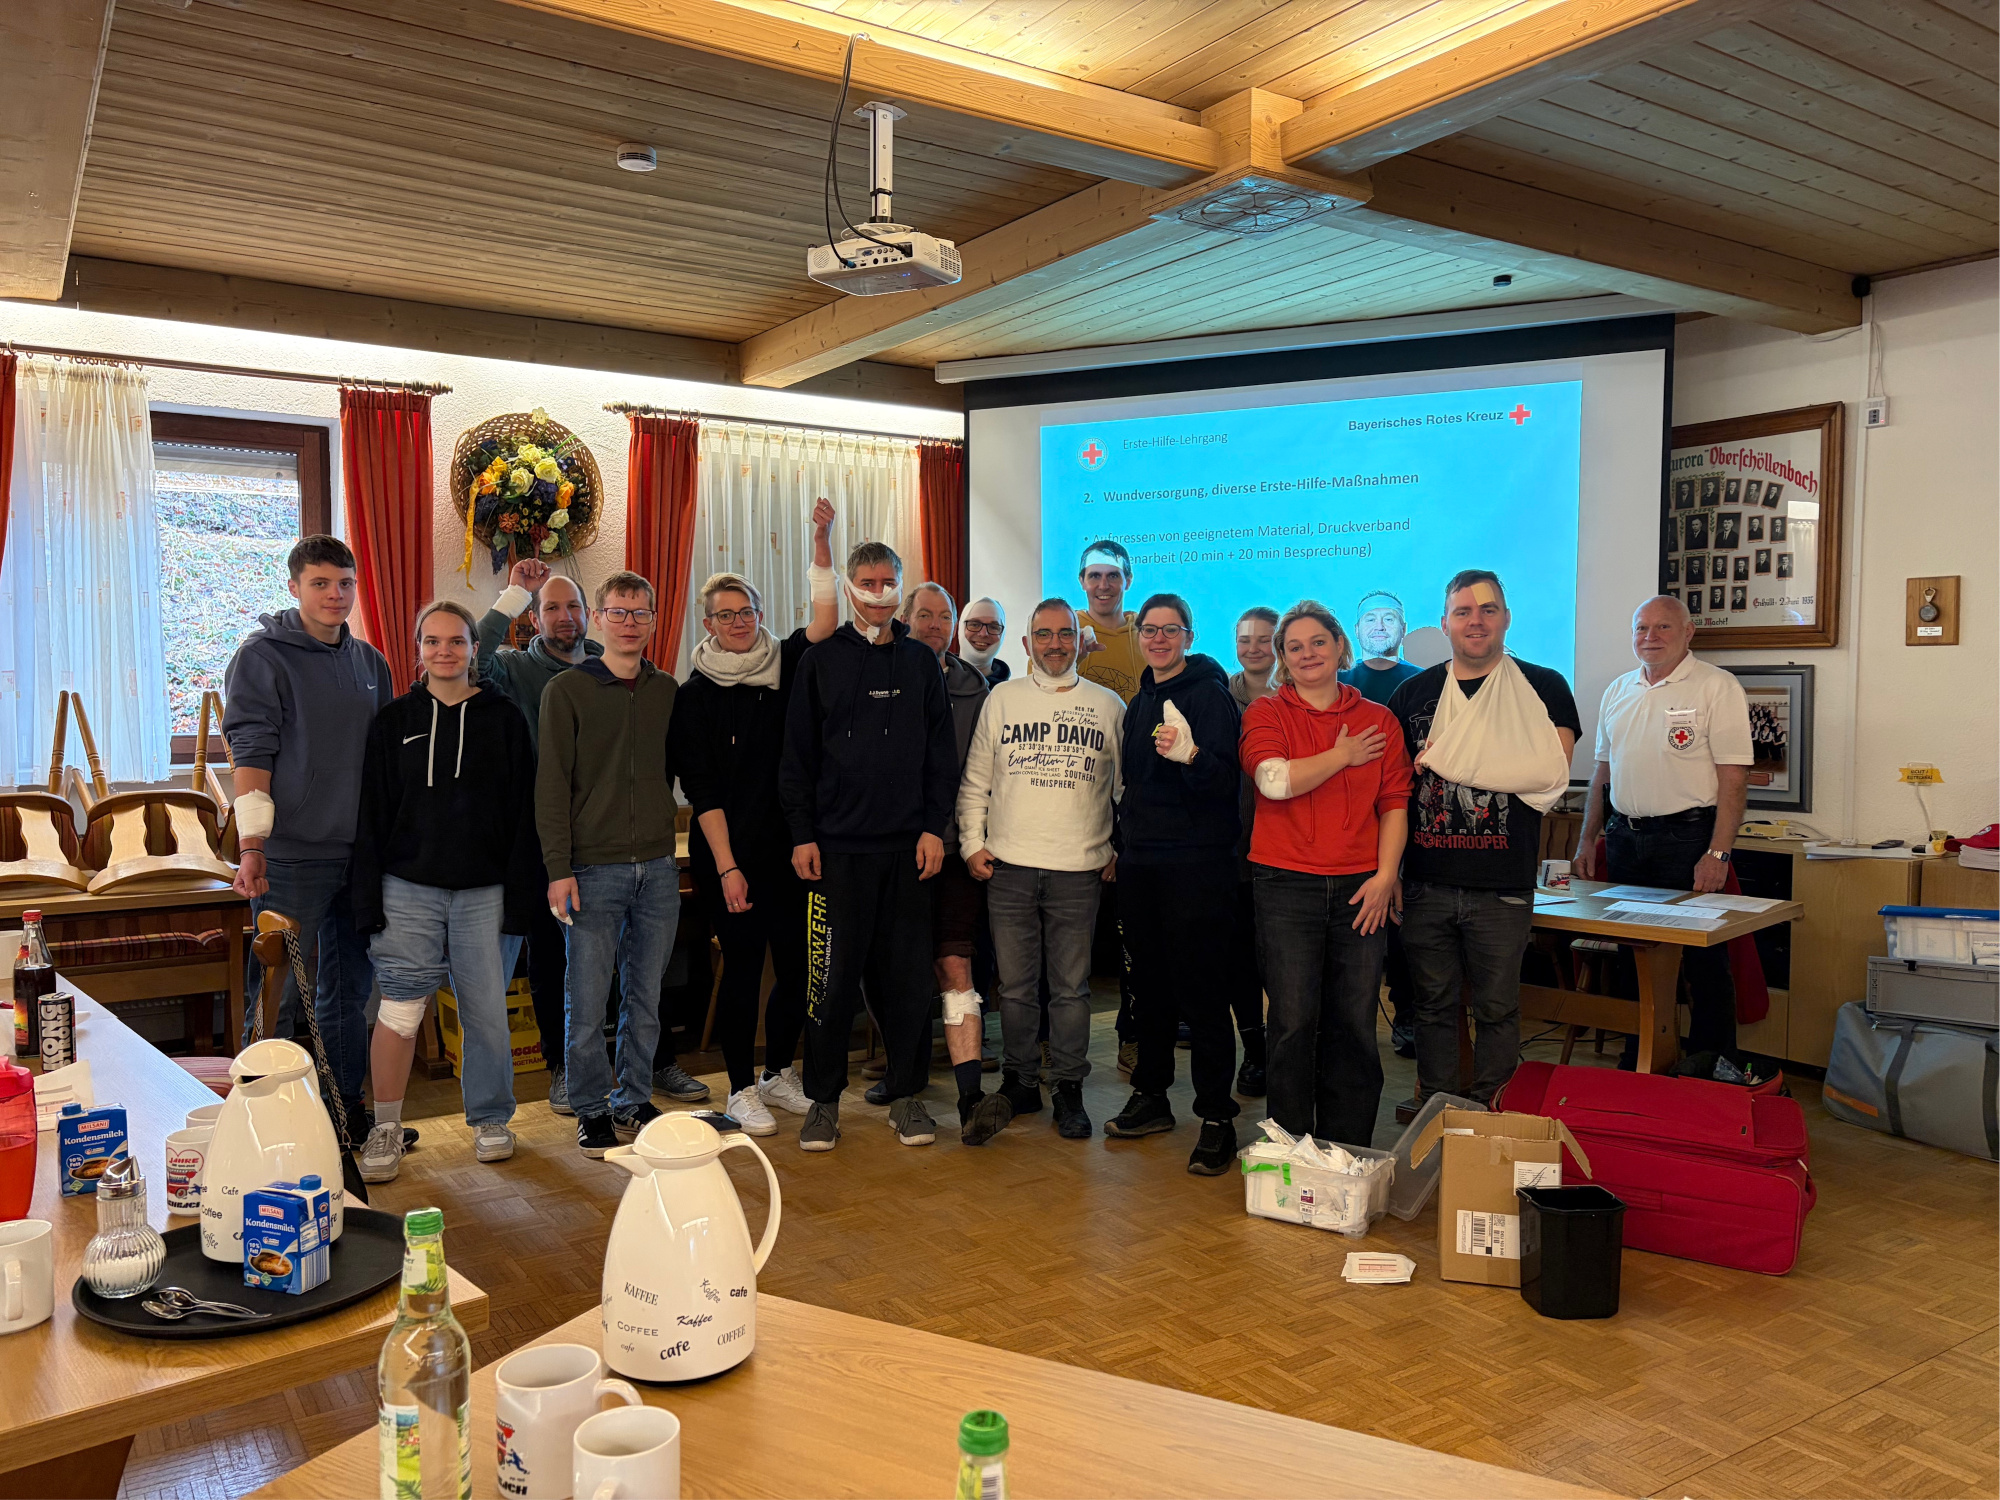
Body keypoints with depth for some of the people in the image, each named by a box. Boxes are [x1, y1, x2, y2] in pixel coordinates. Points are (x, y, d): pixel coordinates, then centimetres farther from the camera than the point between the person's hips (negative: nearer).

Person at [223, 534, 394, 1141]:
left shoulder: (371, 662, 13)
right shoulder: (264, 656, -4)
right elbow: (251, 755, -10)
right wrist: (252, 846, -18)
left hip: (361, 854, 6)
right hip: (293, 856, -6)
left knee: (351, 987, 14)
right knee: (279, 994, -2)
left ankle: (345, 1108, 26)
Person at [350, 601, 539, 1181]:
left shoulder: (505, 719, 4)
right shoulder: (393, 721, 7)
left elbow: (523, 813, 2)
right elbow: (372, 816, 6)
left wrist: (521, 895, -3)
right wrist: (369, 900, 0)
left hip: (484, 892, 0)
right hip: (409, 888, 0)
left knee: (486, 1010, 5)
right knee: (399, 1009, -6)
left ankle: (490, 1120, 23)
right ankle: (386, 1130, 10)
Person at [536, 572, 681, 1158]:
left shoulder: (667, 690, 10)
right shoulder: (567, 690, -1)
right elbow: (552, 785, -4)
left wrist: (663, 835, 10)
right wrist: (559, 868, -10)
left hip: (658, 867, 3)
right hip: (593, 869, -3)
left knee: (645, 998, 9)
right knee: (587, 1000, 1)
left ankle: (634, 1100, 23)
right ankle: (592, 1110, 16)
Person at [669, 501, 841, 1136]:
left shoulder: (784, 667, 7)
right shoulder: (695, 695, -2)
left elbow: (824, 625, -9)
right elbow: (702, 790, -6)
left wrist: (822, 543, -18)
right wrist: (726, 866, -12)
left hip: (789, 844, 4)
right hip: (728, 853, -3)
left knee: (798, 962, 7)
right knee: (743, 965, 1)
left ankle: (779, 1072, 27)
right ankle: (742, 1088, 17)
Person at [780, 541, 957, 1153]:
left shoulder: (920, 661, 9)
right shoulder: (821, 661, 5)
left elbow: (941, 753, 9)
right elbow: (798, 757, 4)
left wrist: (935, 827, 0)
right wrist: (802, 834, -3)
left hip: (908, 846, 2)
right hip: (837, 846, -1)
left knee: (907, 974, 6)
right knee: (832, 976, 1)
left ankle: (906, 1093, 19)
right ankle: (824, 1098, 15)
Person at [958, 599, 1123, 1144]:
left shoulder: (1109, 705, 8)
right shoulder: (1002, 699, 8)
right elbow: (975, 781, 11)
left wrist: (1120, 849, 4)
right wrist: (972, 842, 4)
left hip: (1080, 870, 0)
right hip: (1009, 866, 1)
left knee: (1072, 987, 5)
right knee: (1016, 985, 7)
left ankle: (1068, 1089, 17)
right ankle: (1020, 1083, 20)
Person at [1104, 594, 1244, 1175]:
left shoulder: (1210, 695, -6)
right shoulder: (1139, 702, 15)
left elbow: (1225, 778, -17)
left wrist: (1190, 755, -35)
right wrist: (1122, 841, 21)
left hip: (1197, 862, -7)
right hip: (1141, 860, 7)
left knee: (1201, 993, -5)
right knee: (1151, 984, 14)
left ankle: (1217, 1119, 2)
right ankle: (1150, 1096, 26)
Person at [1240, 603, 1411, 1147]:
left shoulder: (1379, 720, 11)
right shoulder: (1266, 713, 5)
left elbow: (1395, 805, 8)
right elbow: (1274, 780, -14)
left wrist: (1385, 876, -3)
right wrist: (1343, 755, -4)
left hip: (1361, 889, 2)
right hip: (1287, 884, -2)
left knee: (1355, 1024, 6)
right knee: (1294, 1022, -2)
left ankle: (1349, 1157, 19)